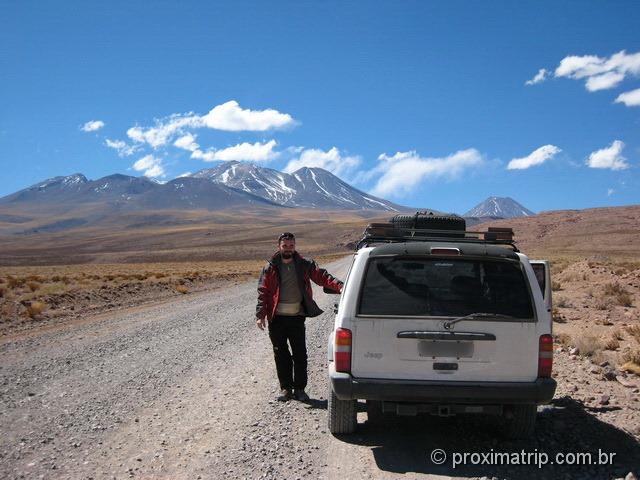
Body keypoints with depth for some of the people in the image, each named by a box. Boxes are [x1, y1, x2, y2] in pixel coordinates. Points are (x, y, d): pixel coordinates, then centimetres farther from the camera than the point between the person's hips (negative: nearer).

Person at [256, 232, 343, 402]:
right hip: (277, 318, 0)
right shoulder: (271, 268, 2)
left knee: (300, 354, 2)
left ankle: (299, 389, 14)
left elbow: (321, 276, -8)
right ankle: (286, 388, 20)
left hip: (296, 317, 0)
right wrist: (260, 315, -8)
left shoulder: (304, 265, 3)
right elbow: (263, 292, 1)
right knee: (281, 354, 8)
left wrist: (339, 286, -26)